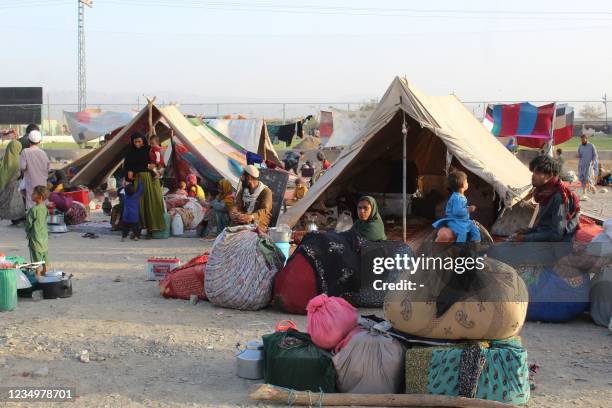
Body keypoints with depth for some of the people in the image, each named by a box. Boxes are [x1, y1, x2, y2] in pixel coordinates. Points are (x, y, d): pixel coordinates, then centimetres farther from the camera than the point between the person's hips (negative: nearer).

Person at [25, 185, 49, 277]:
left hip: (36, 235, -8)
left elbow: (29, 223, -15)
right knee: (44, 252, 17)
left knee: (36, 253, -1)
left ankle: (37, 273, 3)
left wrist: (27, 230, 6)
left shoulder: (33, 209, -22)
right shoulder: (44, 207, 1)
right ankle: (45, 270, 28)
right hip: (44, 234, 8)